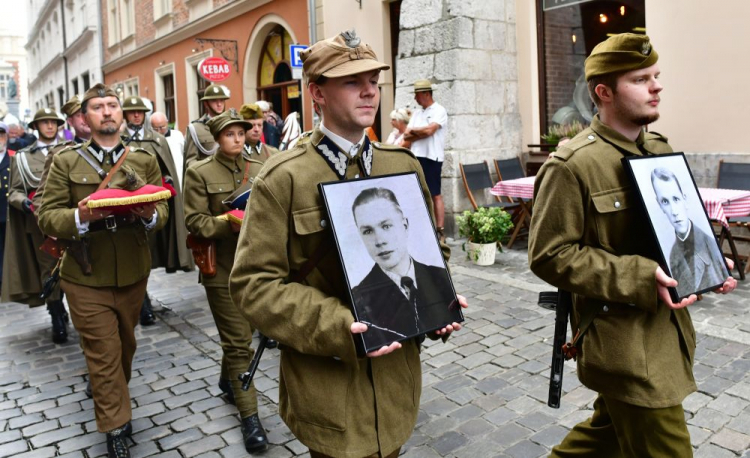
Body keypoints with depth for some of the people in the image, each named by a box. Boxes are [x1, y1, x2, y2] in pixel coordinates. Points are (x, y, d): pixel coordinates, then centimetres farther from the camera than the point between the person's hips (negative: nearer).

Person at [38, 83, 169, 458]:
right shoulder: (65, 161, -3)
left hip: (133, 273, 3)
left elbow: (162, 209, 2)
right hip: (86, 277, -3)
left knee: (125, 346, 20)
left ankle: (109, 396, 47)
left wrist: (150, 215, -20)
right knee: (103, 354, 3)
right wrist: (79, 217, -25)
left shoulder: (145, 159, 5)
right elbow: (47, 217, -6)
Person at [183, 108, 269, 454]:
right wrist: (230, 224, -23)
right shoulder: (199, 172, -4)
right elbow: (195, 221, -9)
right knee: (238, 341, 0)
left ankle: (228, 379, 46)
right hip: (223, 268, -4)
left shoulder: (260, 169, 7)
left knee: (242, 333, 19)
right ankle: (249, 415, 9)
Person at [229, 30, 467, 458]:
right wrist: (338, 327, -24)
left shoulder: (404, 165, 5)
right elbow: (254, 282, -14)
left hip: (397, 371, 5)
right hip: (327, 379, -4)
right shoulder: (283, 178, -11)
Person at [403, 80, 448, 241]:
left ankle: (440, 231, 0)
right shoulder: (417, 113, 16)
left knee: (435, 195, -4)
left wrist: (413, 130, -3)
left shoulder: (439, 111, -5)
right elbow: (406, 136, 7)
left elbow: (429, 130, -19)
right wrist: (422, 133, -10)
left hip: (432, 158, -7)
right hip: (416, 157, 7)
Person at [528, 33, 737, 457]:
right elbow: (550, 256, -20)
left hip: (668, 328, 8)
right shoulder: (571, 165, -18)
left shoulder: (660, 150, 8)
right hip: (621, 339, -8)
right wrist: (640, 278, -26)